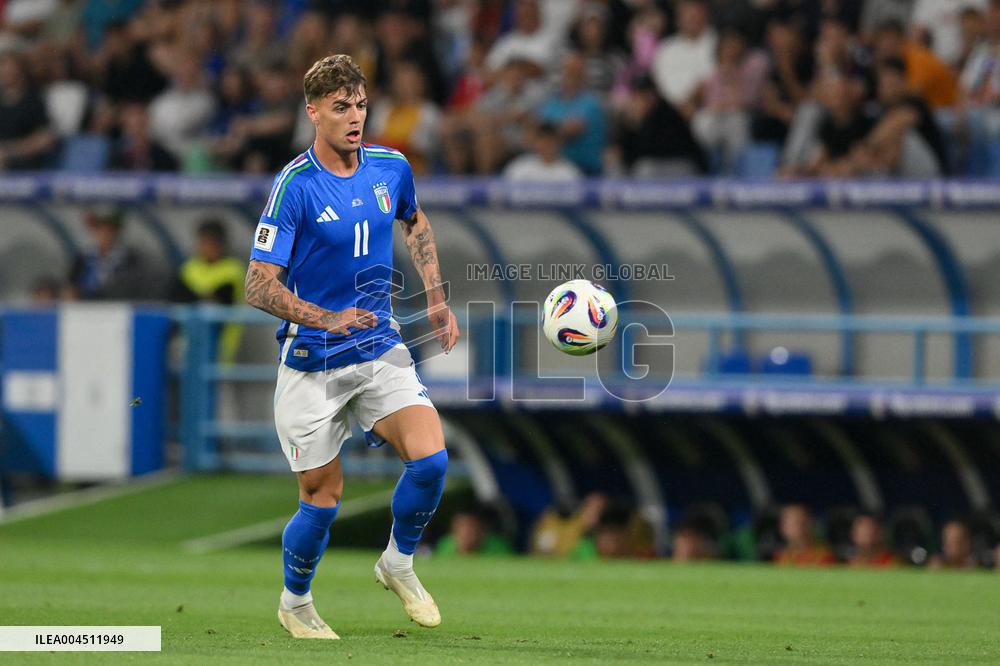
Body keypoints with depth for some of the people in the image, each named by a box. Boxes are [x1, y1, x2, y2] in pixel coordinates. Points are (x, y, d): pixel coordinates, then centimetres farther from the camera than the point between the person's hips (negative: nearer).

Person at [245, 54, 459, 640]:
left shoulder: (392, 168, 0)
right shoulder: (294, 186, -16)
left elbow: (415, 223, 24)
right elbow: (260, 285, -17)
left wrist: (437, 300, 18)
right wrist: (328, 319, -29)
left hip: (381, 348, 4)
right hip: (313, 364, -4)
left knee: (431, 458, -16)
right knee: (323, 497, 2)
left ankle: (399, 563, 11)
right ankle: (295, 602, 29)